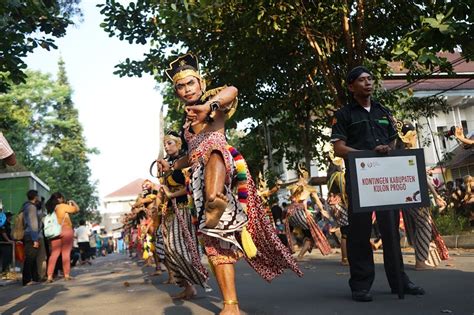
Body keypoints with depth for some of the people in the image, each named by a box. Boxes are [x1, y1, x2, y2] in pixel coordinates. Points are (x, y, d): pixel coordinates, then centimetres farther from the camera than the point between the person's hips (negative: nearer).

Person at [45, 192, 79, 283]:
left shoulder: (51, 208, 11)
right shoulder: (63, 206, -7)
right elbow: (76, 209, -3)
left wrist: (68, 205, 23)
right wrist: (72, 202, 15)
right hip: (66, 231, -5)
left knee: (54, 253, 4)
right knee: (66, 253, 1)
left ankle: (49, 276, -3)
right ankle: (67, 275, 5)